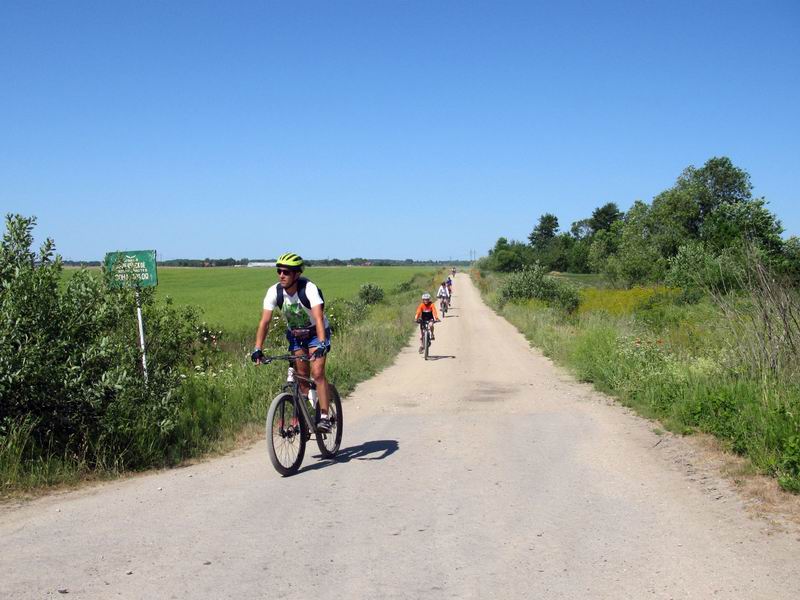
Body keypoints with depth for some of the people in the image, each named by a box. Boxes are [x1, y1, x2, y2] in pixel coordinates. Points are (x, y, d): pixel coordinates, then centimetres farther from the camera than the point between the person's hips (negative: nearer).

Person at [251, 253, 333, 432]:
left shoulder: (309, 289, -30)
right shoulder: (274, 291, -19)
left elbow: (319, 319, -40)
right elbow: (265, 322, -20)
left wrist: (322, 344, -53)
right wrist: (257, 348, -29)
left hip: (316, 333, -4)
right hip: (295, 335, 4)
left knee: (317, 373, -18)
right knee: (301, 377, 4)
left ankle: (324, 417, -16)